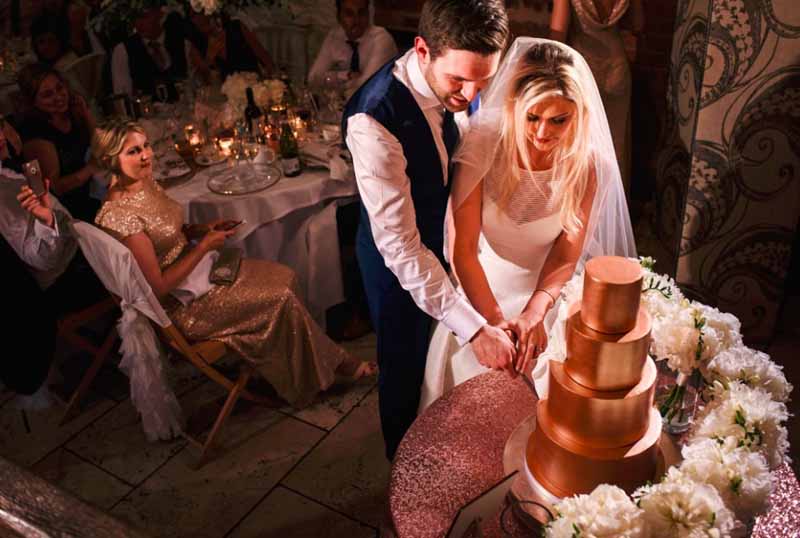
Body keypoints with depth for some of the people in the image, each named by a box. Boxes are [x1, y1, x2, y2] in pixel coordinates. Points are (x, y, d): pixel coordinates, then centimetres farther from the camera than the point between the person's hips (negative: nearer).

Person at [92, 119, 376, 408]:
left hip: (194, 266, 9)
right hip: (181, 306, -9)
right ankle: (332, 364, 8)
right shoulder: (118, 216, -27)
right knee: (282, 298, -14)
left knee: (285, 277, 2)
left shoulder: (146, 183, 0)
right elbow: (158, 288, -24)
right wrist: (204, 246, -18)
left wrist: (203, 229, -1)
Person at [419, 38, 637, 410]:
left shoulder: (589, 164, -19)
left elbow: (566, 256, -14)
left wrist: (534, 313, -31)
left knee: (538, 391, 18)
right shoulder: (482, 145, -25)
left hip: (544, 296, 1)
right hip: (478, 292, 0)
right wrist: (495, 321, -36)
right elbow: (463, 249, -25)